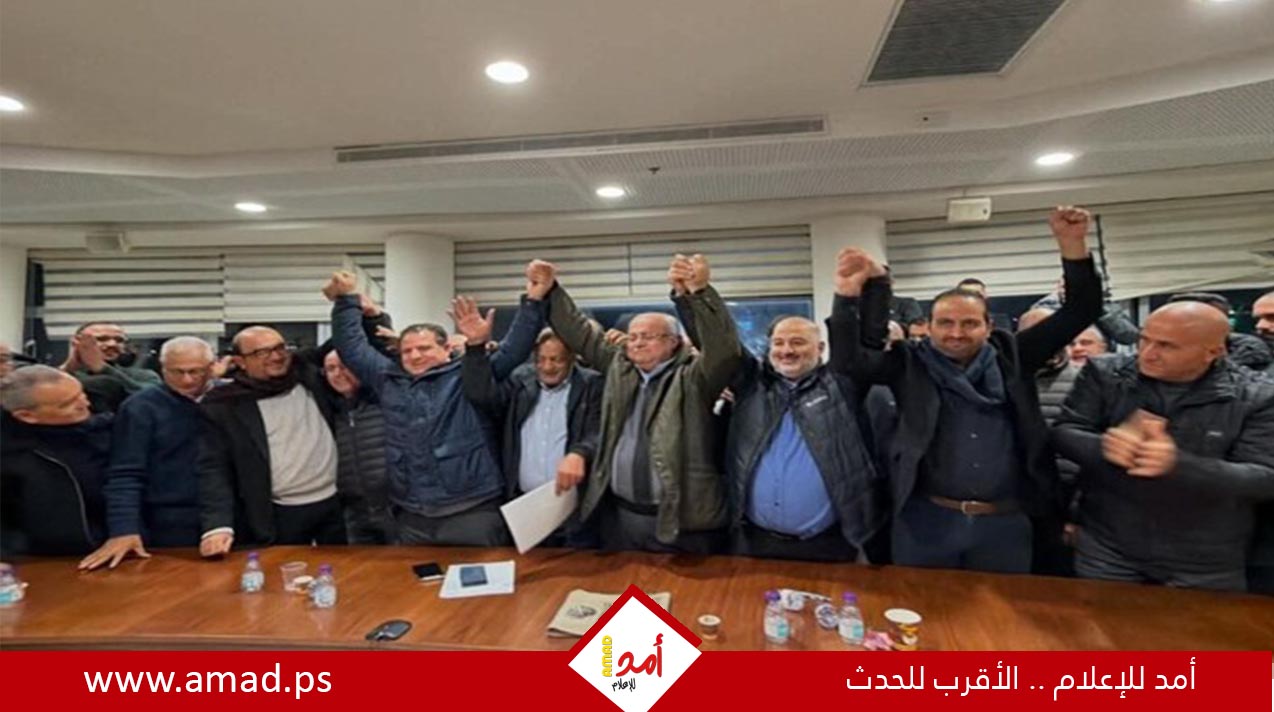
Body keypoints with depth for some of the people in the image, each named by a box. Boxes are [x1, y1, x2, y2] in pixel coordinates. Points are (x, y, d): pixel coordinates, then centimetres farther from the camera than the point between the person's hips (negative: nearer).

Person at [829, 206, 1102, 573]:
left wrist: (1071, 243, -6)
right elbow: (848, 359, -15)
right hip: (926, 521, -2)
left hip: (1005, 524, 2)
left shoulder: (1011, 356, 5)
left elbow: (1080, 311, 6)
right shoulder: (909, 364, -2)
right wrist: (849, 294, -25)